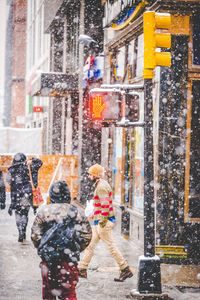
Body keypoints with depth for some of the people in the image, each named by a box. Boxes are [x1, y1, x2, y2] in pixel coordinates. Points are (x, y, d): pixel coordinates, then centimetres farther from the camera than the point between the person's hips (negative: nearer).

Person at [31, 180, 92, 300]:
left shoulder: (44, 211, -2)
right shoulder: (77, 211, 0)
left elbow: (35, 236, -1)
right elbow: (87, 235, 3)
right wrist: (77, 249, 17)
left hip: (48, 258, 1)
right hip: (69, 260, 0)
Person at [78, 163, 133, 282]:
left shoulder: (101, 186, -15)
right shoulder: (100, 185, 17)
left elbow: (105, 204, -24)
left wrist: (103, 219, -25)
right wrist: (96, 215, 28)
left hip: (103, 221, -11)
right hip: (99, 221, 11)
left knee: (111, 245, -7)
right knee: (91, 244, 11)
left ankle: (126, 270, -3)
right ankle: (82, 269, 15)